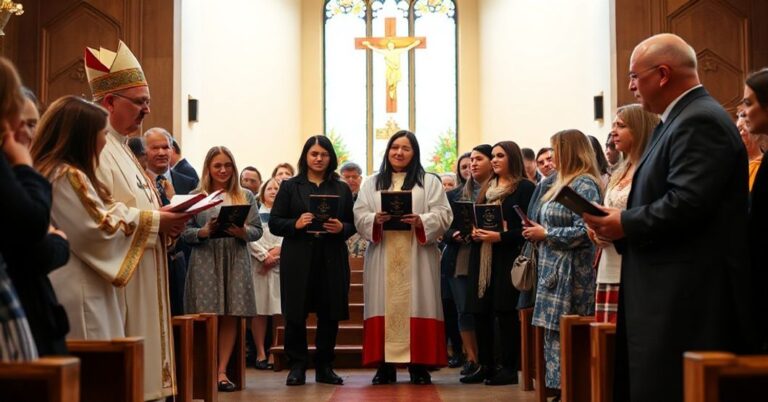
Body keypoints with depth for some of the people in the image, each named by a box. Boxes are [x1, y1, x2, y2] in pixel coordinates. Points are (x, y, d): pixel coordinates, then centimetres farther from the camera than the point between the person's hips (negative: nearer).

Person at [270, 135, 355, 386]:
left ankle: (324, 367, 14)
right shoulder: (290, 186, 8)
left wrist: (341, 228, -12)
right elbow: (274, 223, 3)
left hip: (332, 260, 2)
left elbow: (353, 224, 10)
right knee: (295, 315, -1)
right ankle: (297, 367, 9)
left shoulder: (342, 189, 12)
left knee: (329, 315, 4)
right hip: (298, 260, -1)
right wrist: (295, 224, -15)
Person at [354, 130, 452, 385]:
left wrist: (421, 221, -19)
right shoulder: (372, 184, 15)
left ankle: (419, 365, 1)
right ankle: (385, 365, 1)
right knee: (384, 307, -2)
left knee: (416, 306, -4)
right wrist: (376, 220, -15)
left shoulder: (430, 182, 10)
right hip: (382, 259, 2)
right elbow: (359, 217, 6)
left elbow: (443, 215, 0)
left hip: (418, 258, -1)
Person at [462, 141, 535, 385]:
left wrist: (500, 236, -19)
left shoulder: (525, 187, -3)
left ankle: (509, 367, 2)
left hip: (507, 258, -7)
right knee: (481, 312, 6)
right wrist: (473, 232, 0)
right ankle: (486, 365, 14)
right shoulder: (486, 188, 20)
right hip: (482, 257, 7)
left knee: (506, 311, -6)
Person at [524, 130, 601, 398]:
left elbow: (583, 231, -21)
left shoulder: (584, 184, -12)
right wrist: (538, 231, 6)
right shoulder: (564, 182, 19)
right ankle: (557, 387, 13)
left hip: (571, 273, -9)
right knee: (553, 334, 9)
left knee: (564, 335, -7)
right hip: (553, 270, 9)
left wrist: (545, 234, -13)